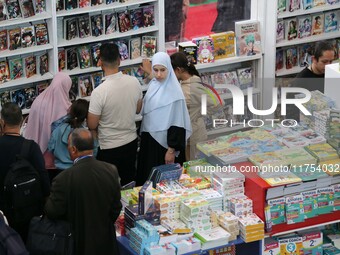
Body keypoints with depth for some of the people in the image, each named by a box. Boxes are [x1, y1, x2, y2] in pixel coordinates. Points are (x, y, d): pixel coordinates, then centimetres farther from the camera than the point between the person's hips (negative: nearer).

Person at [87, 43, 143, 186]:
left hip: (109, 148, -5)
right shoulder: (134, 82, -10)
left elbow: (92, 125, -16)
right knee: (129, 183, 21)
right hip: (131, 142, 5)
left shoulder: (99, 92, -26)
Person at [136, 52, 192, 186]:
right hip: (149, 139, 7)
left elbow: (177, 124, -18)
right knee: (147, 175, 15)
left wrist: (172, 150, -18)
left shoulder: (174, 92, -18)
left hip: (164, 142, -7)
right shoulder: (153, 84, 4)